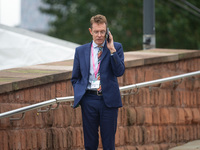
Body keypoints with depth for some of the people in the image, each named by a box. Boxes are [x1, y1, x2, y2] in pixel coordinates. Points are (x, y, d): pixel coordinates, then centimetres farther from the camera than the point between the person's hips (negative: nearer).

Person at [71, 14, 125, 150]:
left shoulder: (116, 47, 4)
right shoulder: (81, 51, 10)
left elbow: (120, 72, -8)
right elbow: (75, 78, 17)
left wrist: (112, 50, -14)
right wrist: (79, 95, 3)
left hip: (109, 99, -2)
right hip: (89, 99, 2)